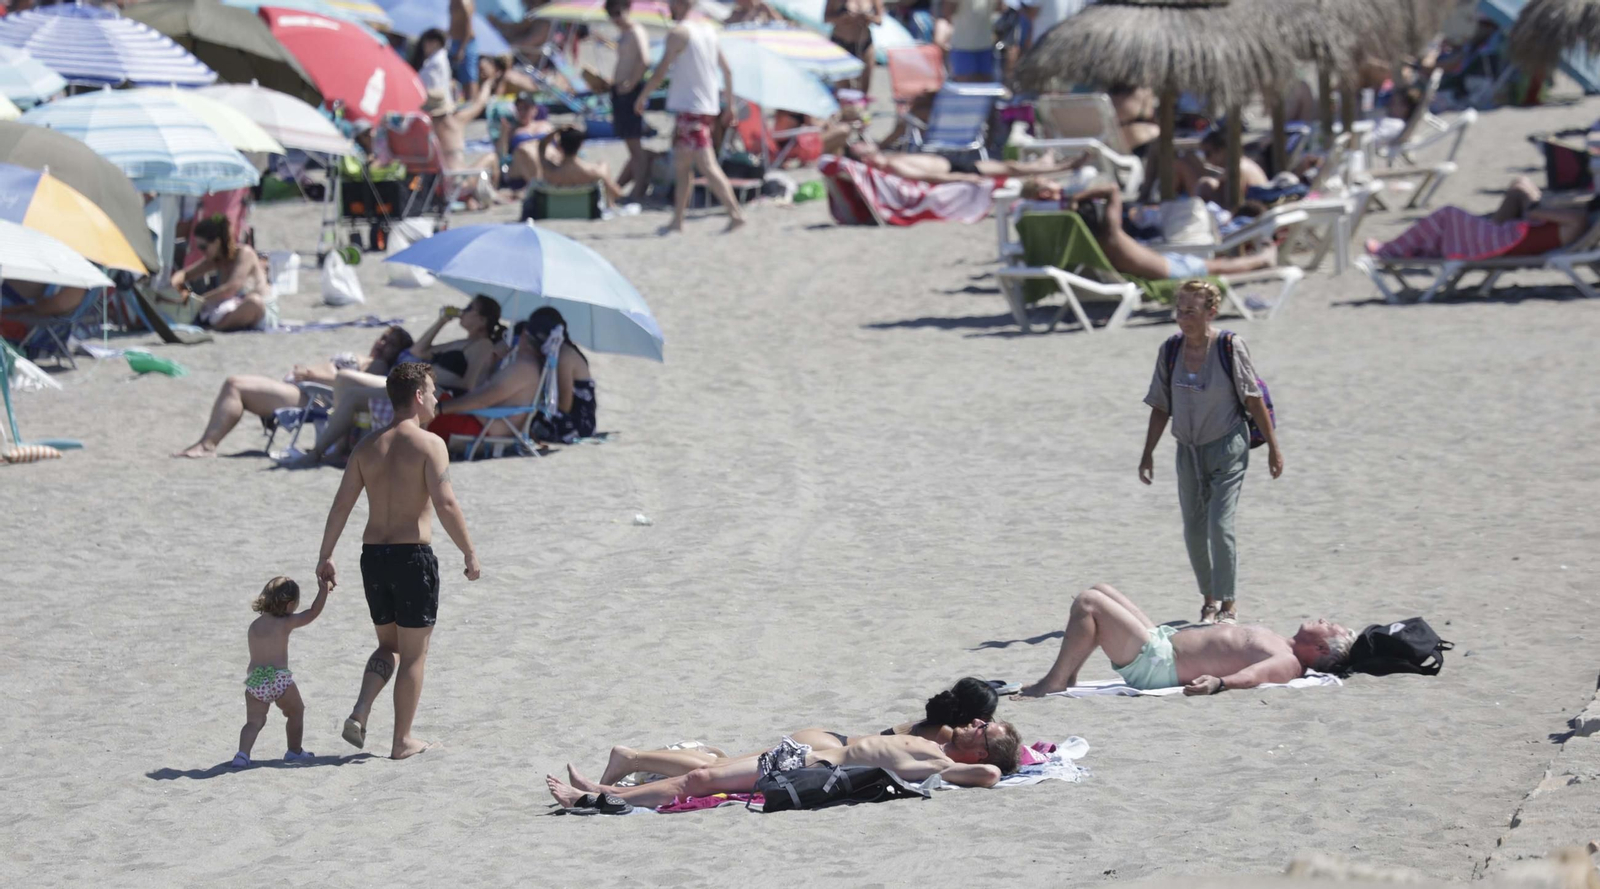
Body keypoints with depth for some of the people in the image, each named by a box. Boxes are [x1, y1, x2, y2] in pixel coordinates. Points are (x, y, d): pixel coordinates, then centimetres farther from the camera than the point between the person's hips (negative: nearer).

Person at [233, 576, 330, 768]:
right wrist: (323, 589, 7)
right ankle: (295, 751, 29)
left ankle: (242, 754, -17)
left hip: (254, 680, 4)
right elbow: (313, 612, -2)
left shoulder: (253, 626, 14)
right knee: (296, 711, 20)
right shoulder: (285, 623, -4)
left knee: (254, 721, 4)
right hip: (279, 680, -4)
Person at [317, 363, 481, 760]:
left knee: (388, 646, 20)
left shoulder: (368, 447, 7)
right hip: (413, 555, -5)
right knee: (413, 654, 7)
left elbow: (341, 504, 6)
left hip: (373, 555, 5)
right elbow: (446, 505, -17)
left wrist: (325, 557, 11)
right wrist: (470, 554, -8)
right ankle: (403, 741, 10)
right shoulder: (429, 445, -10)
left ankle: (359, 713, 0)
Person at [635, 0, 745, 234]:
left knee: (707, 166, -12)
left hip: (690, 107, -9)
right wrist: (729, 105, 21)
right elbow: (727, 70, 16)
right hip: (709, 105, 9)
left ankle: (735, 213, -19)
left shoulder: (678, 33, -10)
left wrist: (641, 97, -1)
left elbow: (662, 71, -12)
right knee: (681, 163, 13)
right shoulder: (708, 30, 14)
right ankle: (678, 220, 15)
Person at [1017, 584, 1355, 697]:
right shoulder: (1278, 646, 9)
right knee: (1099, 591, 21)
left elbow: (1252, 675, -40)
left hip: (1156, 664, -10)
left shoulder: (1285, 663, -21)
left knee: (1088, 603, -14)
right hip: (1163, 640, 10)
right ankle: (1068, 677, 16)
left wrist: (1217, 682, -58)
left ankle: (1055, 682, -5)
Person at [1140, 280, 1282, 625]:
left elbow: (1254, 399, -7)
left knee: (1220, 525, -13)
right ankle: (1208, 599, 24)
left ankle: (1228, 603, -3)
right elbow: (1161, 408, 7)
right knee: (1194, 530, 8)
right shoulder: (1170, 352, -1)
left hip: (1227, 447, -5)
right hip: (1188, 451, 5)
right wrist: (1148, 455, 7)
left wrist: (1273, 446, -4)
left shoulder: (1230, 347, -12)